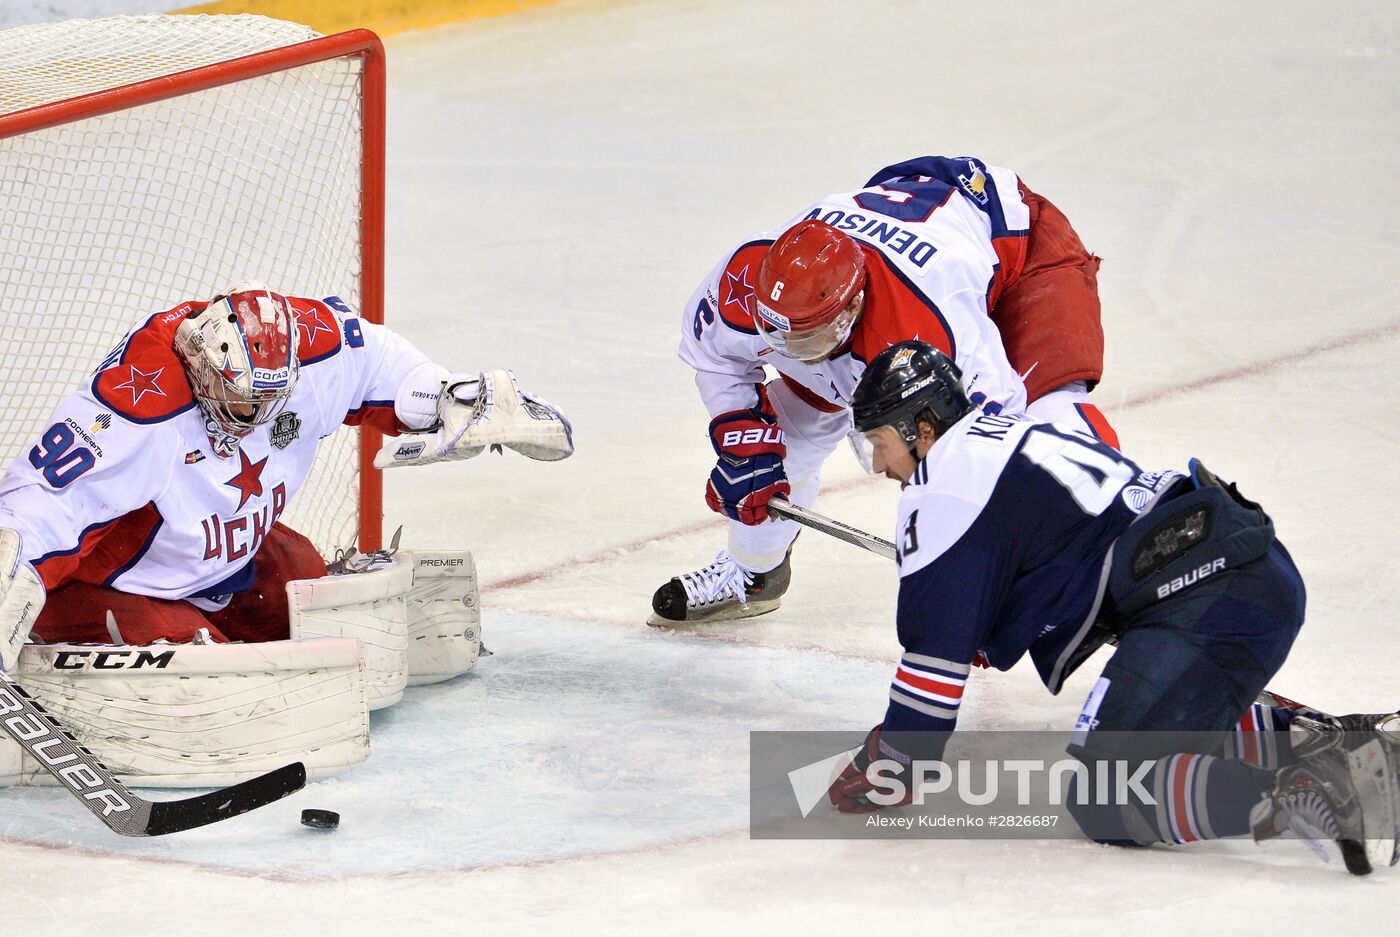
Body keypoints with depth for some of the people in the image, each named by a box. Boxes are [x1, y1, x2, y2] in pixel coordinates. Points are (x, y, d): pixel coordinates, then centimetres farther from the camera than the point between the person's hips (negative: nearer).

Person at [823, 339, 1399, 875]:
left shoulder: (946, 484, -1)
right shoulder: (1003, 437, 29)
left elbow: (938, 646, -2)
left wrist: (885, 765, 9)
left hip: (1203, 602, -10)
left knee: (1106, 799, -12)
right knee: (1176, 723, 30)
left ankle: (1302, 791, -28)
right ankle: (1333, 738, 13)